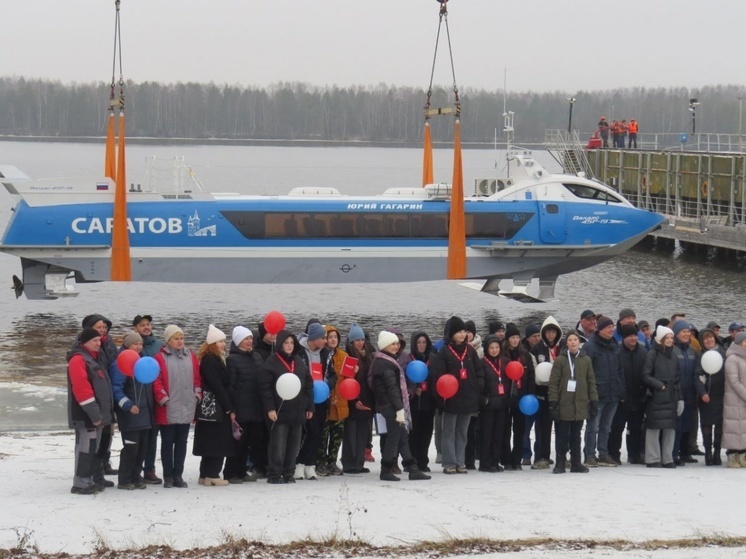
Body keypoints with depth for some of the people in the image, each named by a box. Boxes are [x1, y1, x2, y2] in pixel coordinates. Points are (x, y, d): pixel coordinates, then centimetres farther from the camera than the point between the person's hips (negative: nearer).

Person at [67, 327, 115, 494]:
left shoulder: (92, 358, 19)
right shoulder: (78, 360, -14)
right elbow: (81, 388, -22)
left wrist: (99, 413, 20)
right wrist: (94, 413, -23)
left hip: (97, 413, 10)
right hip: (86, 415, -10)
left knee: (94, 448, 13)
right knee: (86, 447, -8)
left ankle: (92, 480, 19)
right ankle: (80, 484, -5)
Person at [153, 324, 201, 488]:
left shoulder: (191, 356, 8)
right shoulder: (161, 358, -6)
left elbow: (197, 378, 11)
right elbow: (156, 381, -9)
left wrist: (197, 395, 2)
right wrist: (164, 399, -14)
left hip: (187, 409, 4)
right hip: (167, 410, -4)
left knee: (181, 442, 10)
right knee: (167, 442, 5)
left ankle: (178, 475, 17)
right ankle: (168, 476, 12)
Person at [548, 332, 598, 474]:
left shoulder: (586, 360, 7)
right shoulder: (560, 360, -2)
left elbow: (591, 382, 10)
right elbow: (553, 383, -4)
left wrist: (594, 401, 5)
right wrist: (553, 403, -10)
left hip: (580, 405, 2)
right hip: (563, 405, -2)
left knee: (576, 435, 9)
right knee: (562, 435, 2)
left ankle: (576, 463, 15)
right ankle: (560, 463, 9)